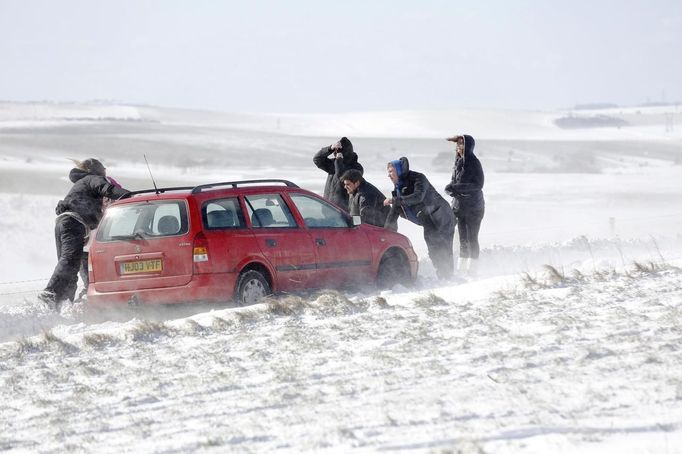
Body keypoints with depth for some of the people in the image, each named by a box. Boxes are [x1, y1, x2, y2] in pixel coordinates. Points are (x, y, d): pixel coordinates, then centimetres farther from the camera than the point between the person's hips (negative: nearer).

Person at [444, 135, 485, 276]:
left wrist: (457, 188, -23)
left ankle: (472, 269, -1)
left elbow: (478, 184, -18)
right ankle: (462, 268, 15)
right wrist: (451, 187, -8)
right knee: (463, 238, 11)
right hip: (460, 206, 7)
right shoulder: (458, 161, 9)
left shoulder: (473, 162, -13)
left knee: (472, 238, -5)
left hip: (473, 207, -7)